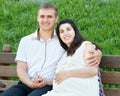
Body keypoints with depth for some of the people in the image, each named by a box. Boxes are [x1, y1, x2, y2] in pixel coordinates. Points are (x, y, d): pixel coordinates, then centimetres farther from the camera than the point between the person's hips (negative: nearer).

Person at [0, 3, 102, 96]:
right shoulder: (25, 41, 15)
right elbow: (21, 68, 9)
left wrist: (97, 54, -19)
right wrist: (30, 83, -11)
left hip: (50, 86, -3)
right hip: (26, 85, 3)